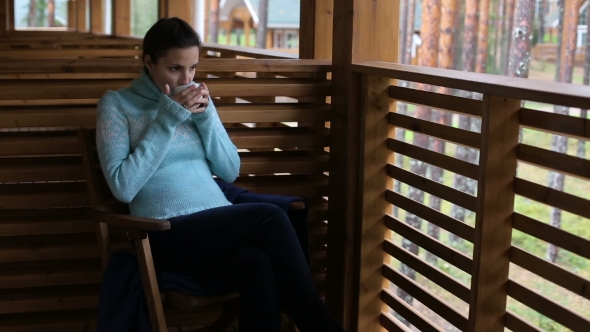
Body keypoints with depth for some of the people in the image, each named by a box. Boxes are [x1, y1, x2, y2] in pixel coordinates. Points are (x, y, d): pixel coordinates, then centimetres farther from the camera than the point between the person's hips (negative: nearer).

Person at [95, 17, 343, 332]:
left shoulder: (196, 100, 14)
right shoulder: (116, 104, 1)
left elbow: (230, 171, 11)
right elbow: (123, 186, -11)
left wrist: (205, 117, -3)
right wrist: (167, 119, -13)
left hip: (218, 226, 4)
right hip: (167, 236, -4)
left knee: (257, 266, -34)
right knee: (268, 218, -29)